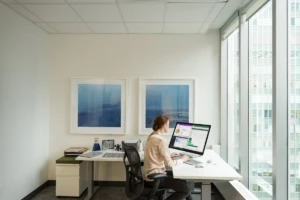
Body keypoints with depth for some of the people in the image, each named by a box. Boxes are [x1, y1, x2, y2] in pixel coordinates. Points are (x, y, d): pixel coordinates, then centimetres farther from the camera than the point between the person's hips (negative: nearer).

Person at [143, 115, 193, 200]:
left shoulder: (151, 136, 6)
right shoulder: (161, 140, -22)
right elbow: (169, 163, -19)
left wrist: (169, 155, 15)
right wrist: (182, 159, -3)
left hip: (150, 175, 9)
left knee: (183, 181, 18)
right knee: (186, 190, -2)